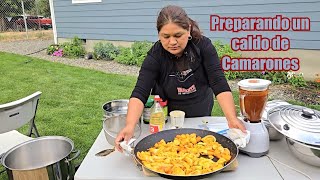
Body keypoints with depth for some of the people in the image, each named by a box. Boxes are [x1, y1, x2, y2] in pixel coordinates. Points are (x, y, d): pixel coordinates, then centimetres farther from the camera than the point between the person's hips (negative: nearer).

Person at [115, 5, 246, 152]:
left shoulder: (203, 45, -22)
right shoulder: (155, 56, -25)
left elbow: (219, 84, -28)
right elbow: (140, 92, -33)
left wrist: (232, 118, -42)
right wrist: (130, 125, -50)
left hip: (202, 114, 2)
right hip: (168, 118, -1)